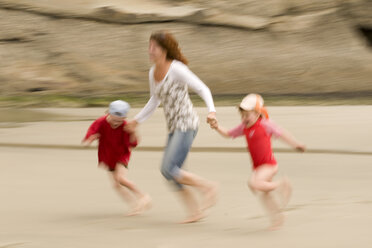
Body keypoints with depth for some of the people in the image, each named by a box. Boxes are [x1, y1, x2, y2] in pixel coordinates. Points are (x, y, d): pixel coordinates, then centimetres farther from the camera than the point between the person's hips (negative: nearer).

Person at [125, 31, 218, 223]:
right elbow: (154, 101, 25)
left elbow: (203, 89, -14)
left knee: (169, 170, -15)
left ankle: (208, 187, 1)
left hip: (186, 125, -9)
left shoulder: (176, 69, -14)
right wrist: (137, 121, 27)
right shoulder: (153, 72, 10)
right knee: (170, 172, 7)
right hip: (174, 128, 9)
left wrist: (211, 111, -29)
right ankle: (196, 211, 16)